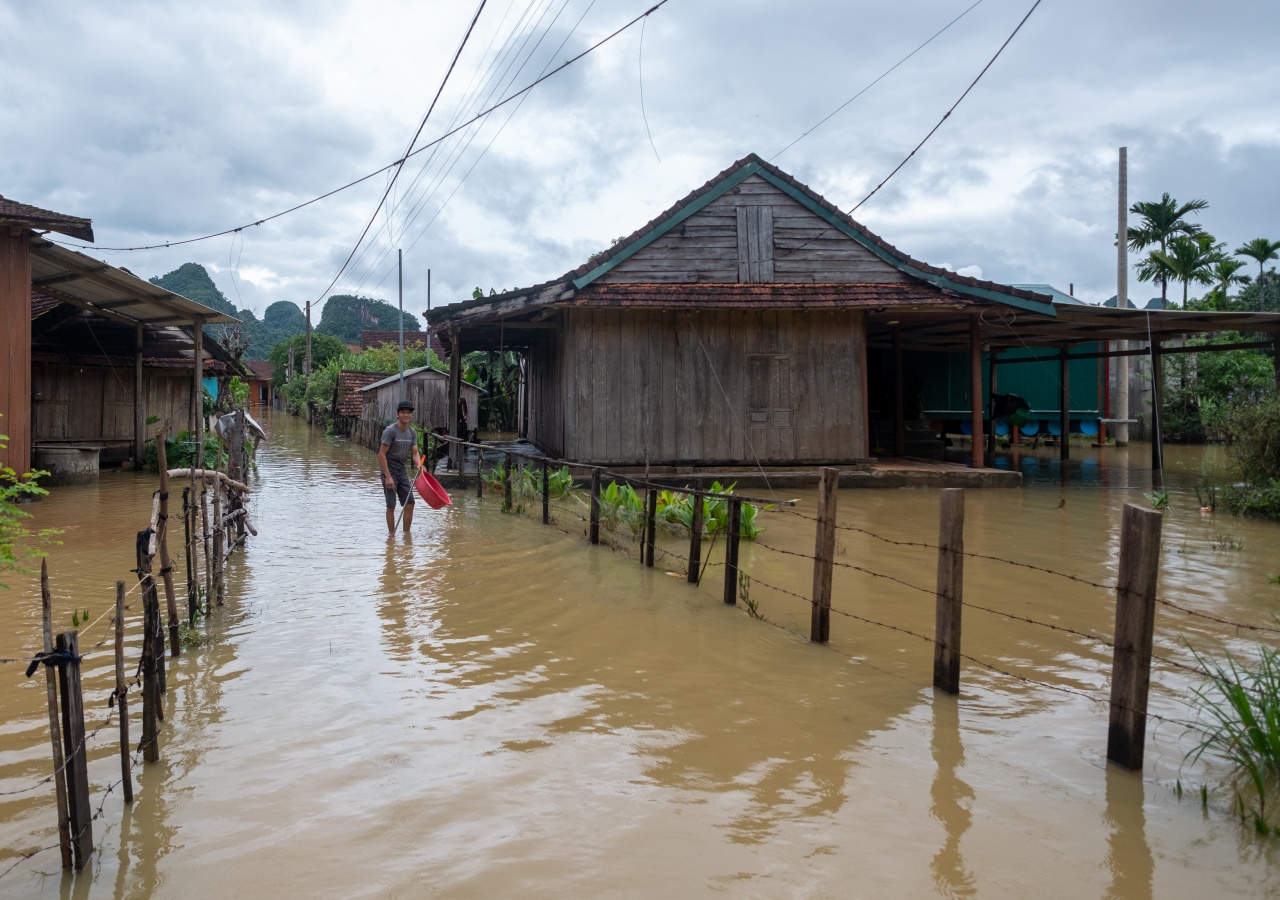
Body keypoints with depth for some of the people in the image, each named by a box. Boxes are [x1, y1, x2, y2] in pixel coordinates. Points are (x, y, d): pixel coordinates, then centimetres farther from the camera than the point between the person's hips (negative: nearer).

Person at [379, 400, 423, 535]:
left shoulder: (412, 432, 5)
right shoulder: (390, 430, -16)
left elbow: (415, 452, 7)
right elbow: (381, 454, -17)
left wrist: (419, 464, -16)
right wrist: (387, 476, -21)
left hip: (402, 472, 6)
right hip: (390, 472, -6)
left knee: (409, 504, 5)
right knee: (391, 506, -1)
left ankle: (406, 533, 16)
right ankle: (391, 534, 10)